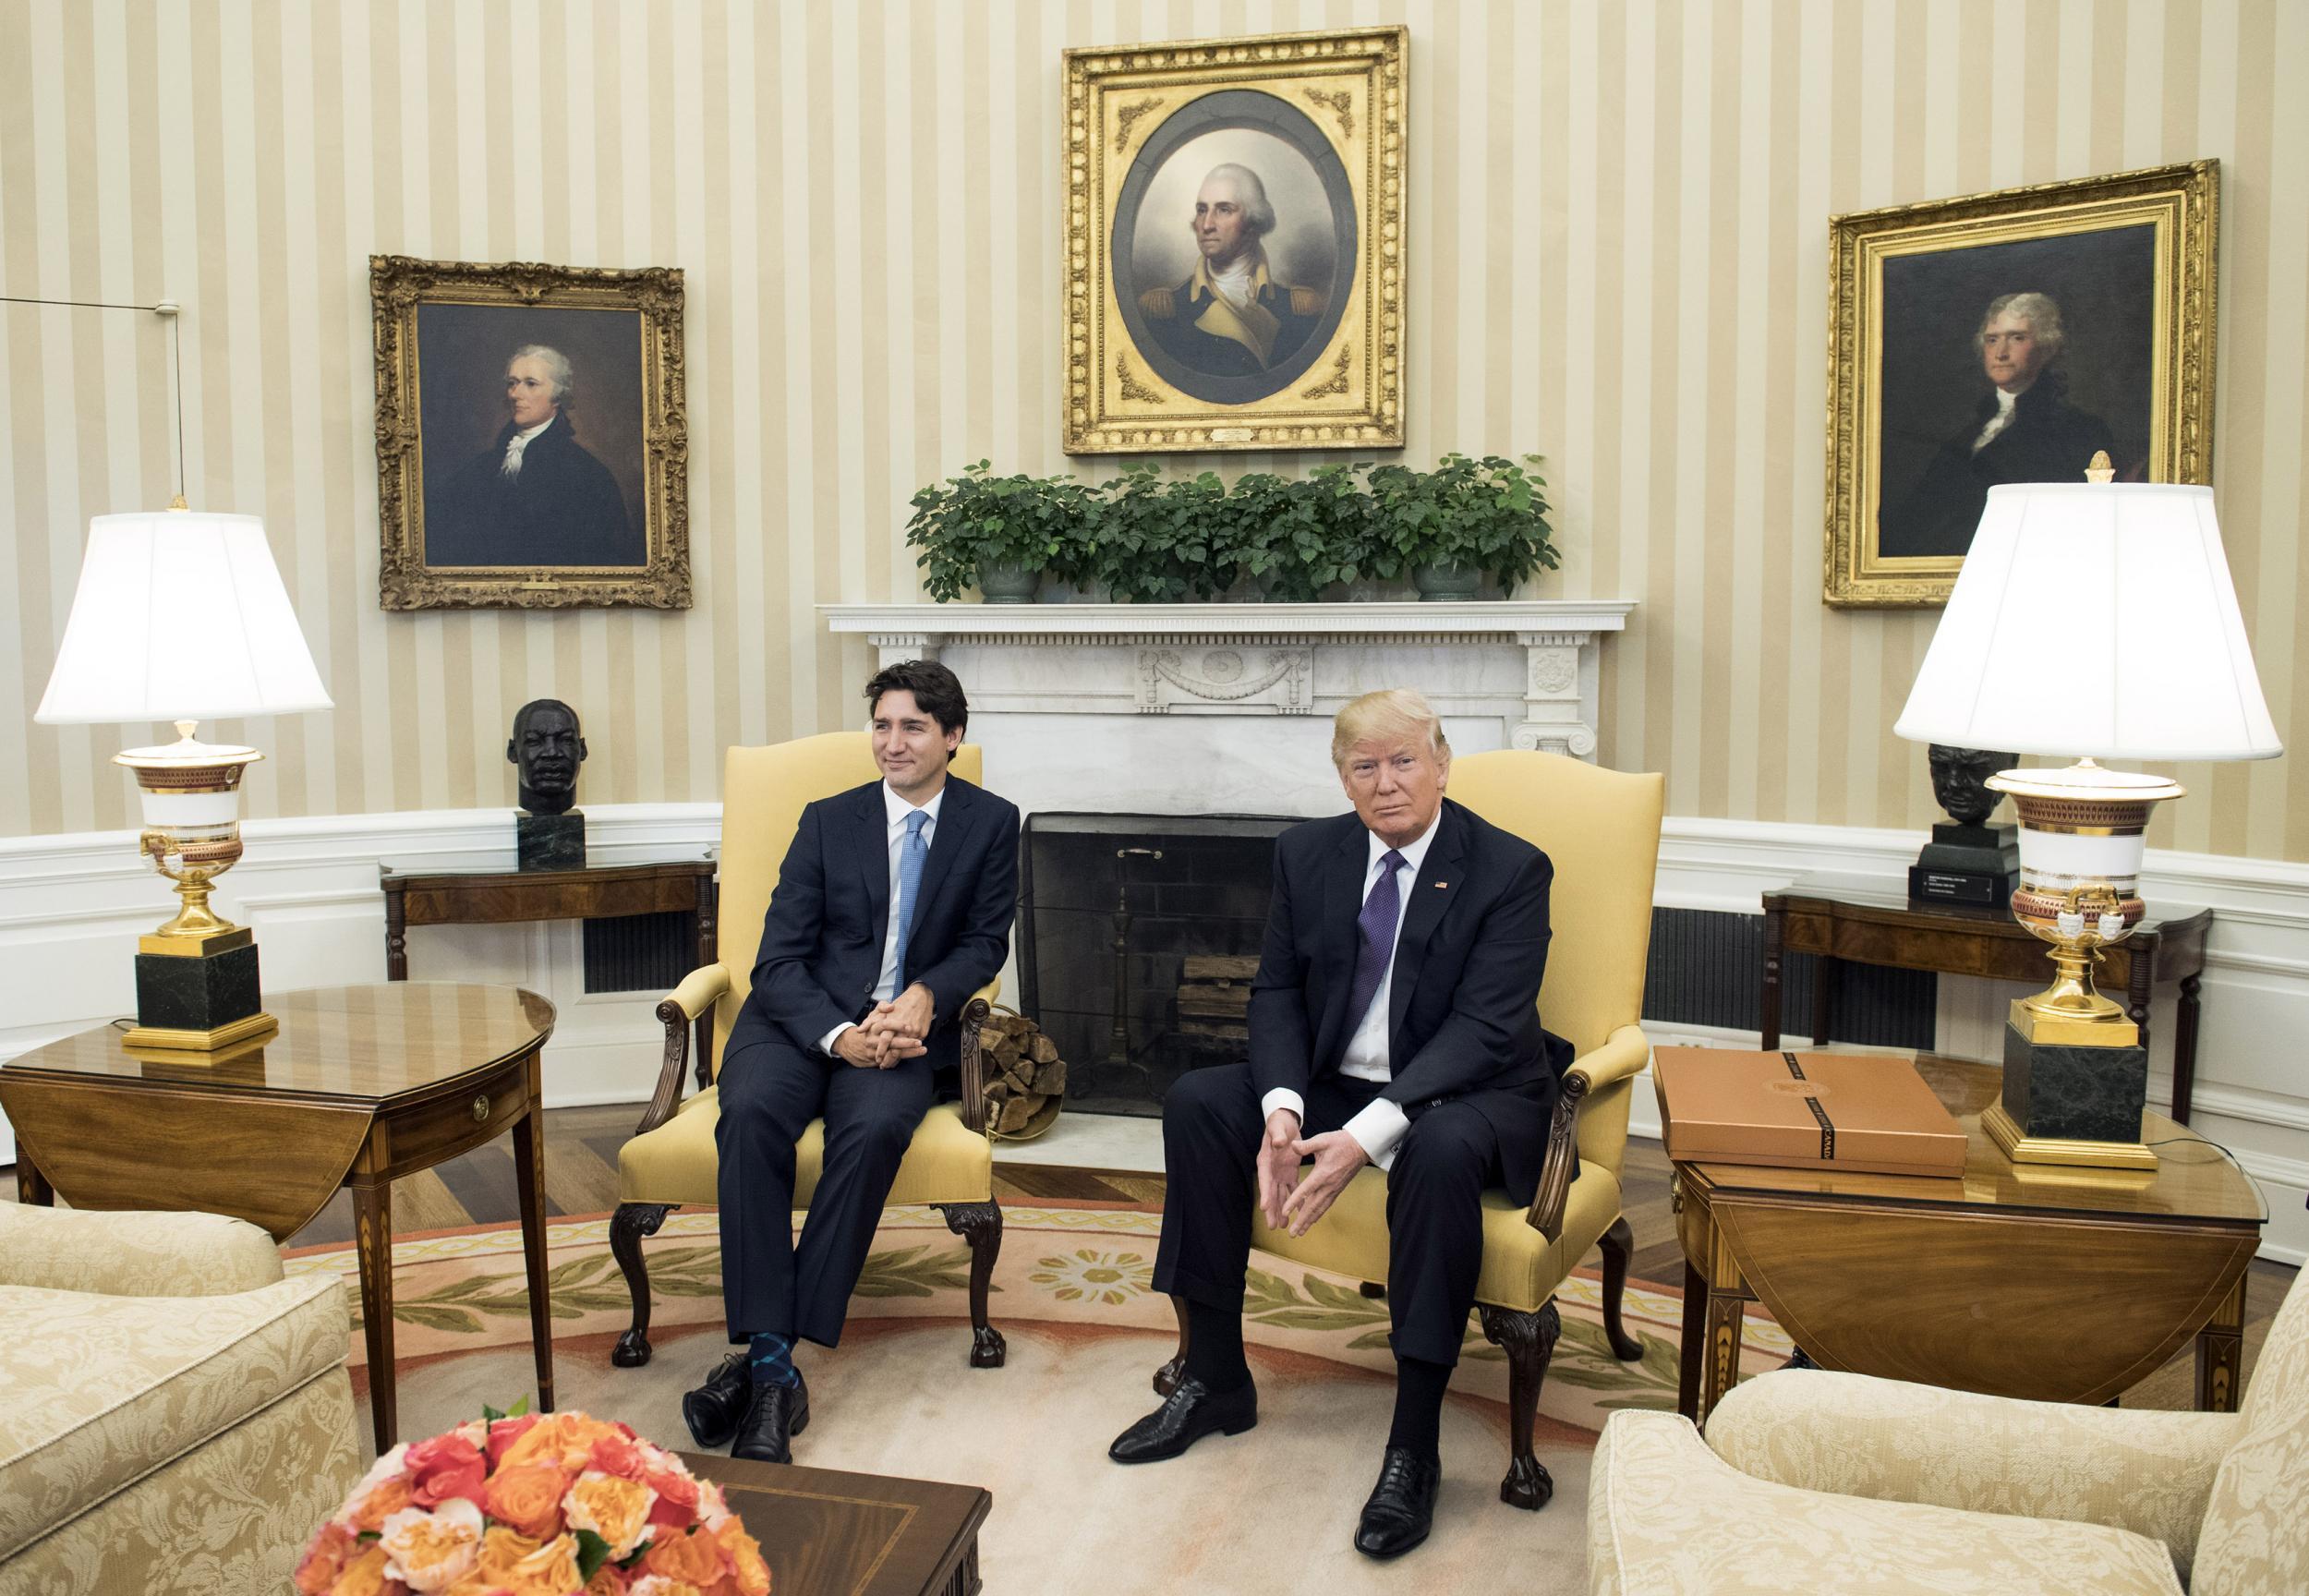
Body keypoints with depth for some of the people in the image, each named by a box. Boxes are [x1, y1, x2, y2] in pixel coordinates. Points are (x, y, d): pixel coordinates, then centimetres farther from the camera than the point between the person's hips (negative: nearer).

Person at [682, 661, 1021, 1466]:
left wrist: (925, 996, -14)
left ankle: (766, 1359, -28)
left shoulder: (991, 823, 8)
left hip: (902, 1029, -1)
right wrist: (840, 1035, -18)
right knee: (752, 1112, -32)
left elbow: (985, 941, 8)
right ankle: (769, 1355, -31)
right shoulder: (827, 821, 7)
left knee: (875, 1127, -34)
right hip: (801, 1020, 1)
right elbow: (779, 960, 1)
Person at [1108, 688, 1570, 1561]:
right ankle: (1215, 1380, -2)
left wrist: (1368, 1135, -32)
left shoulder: (1509, 869, -13)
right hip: (1334, 1078, 5)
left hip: (1466, 1093, -5)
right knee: (1196, 1102, -15)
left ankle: (1413, 1445, -24)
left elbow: (1483, 1025, -21)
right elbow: (1276, 989, 2)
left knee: (1440, 1151, -38)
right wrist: (1281, 1105, -19)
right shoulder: (1307, 852, 2)